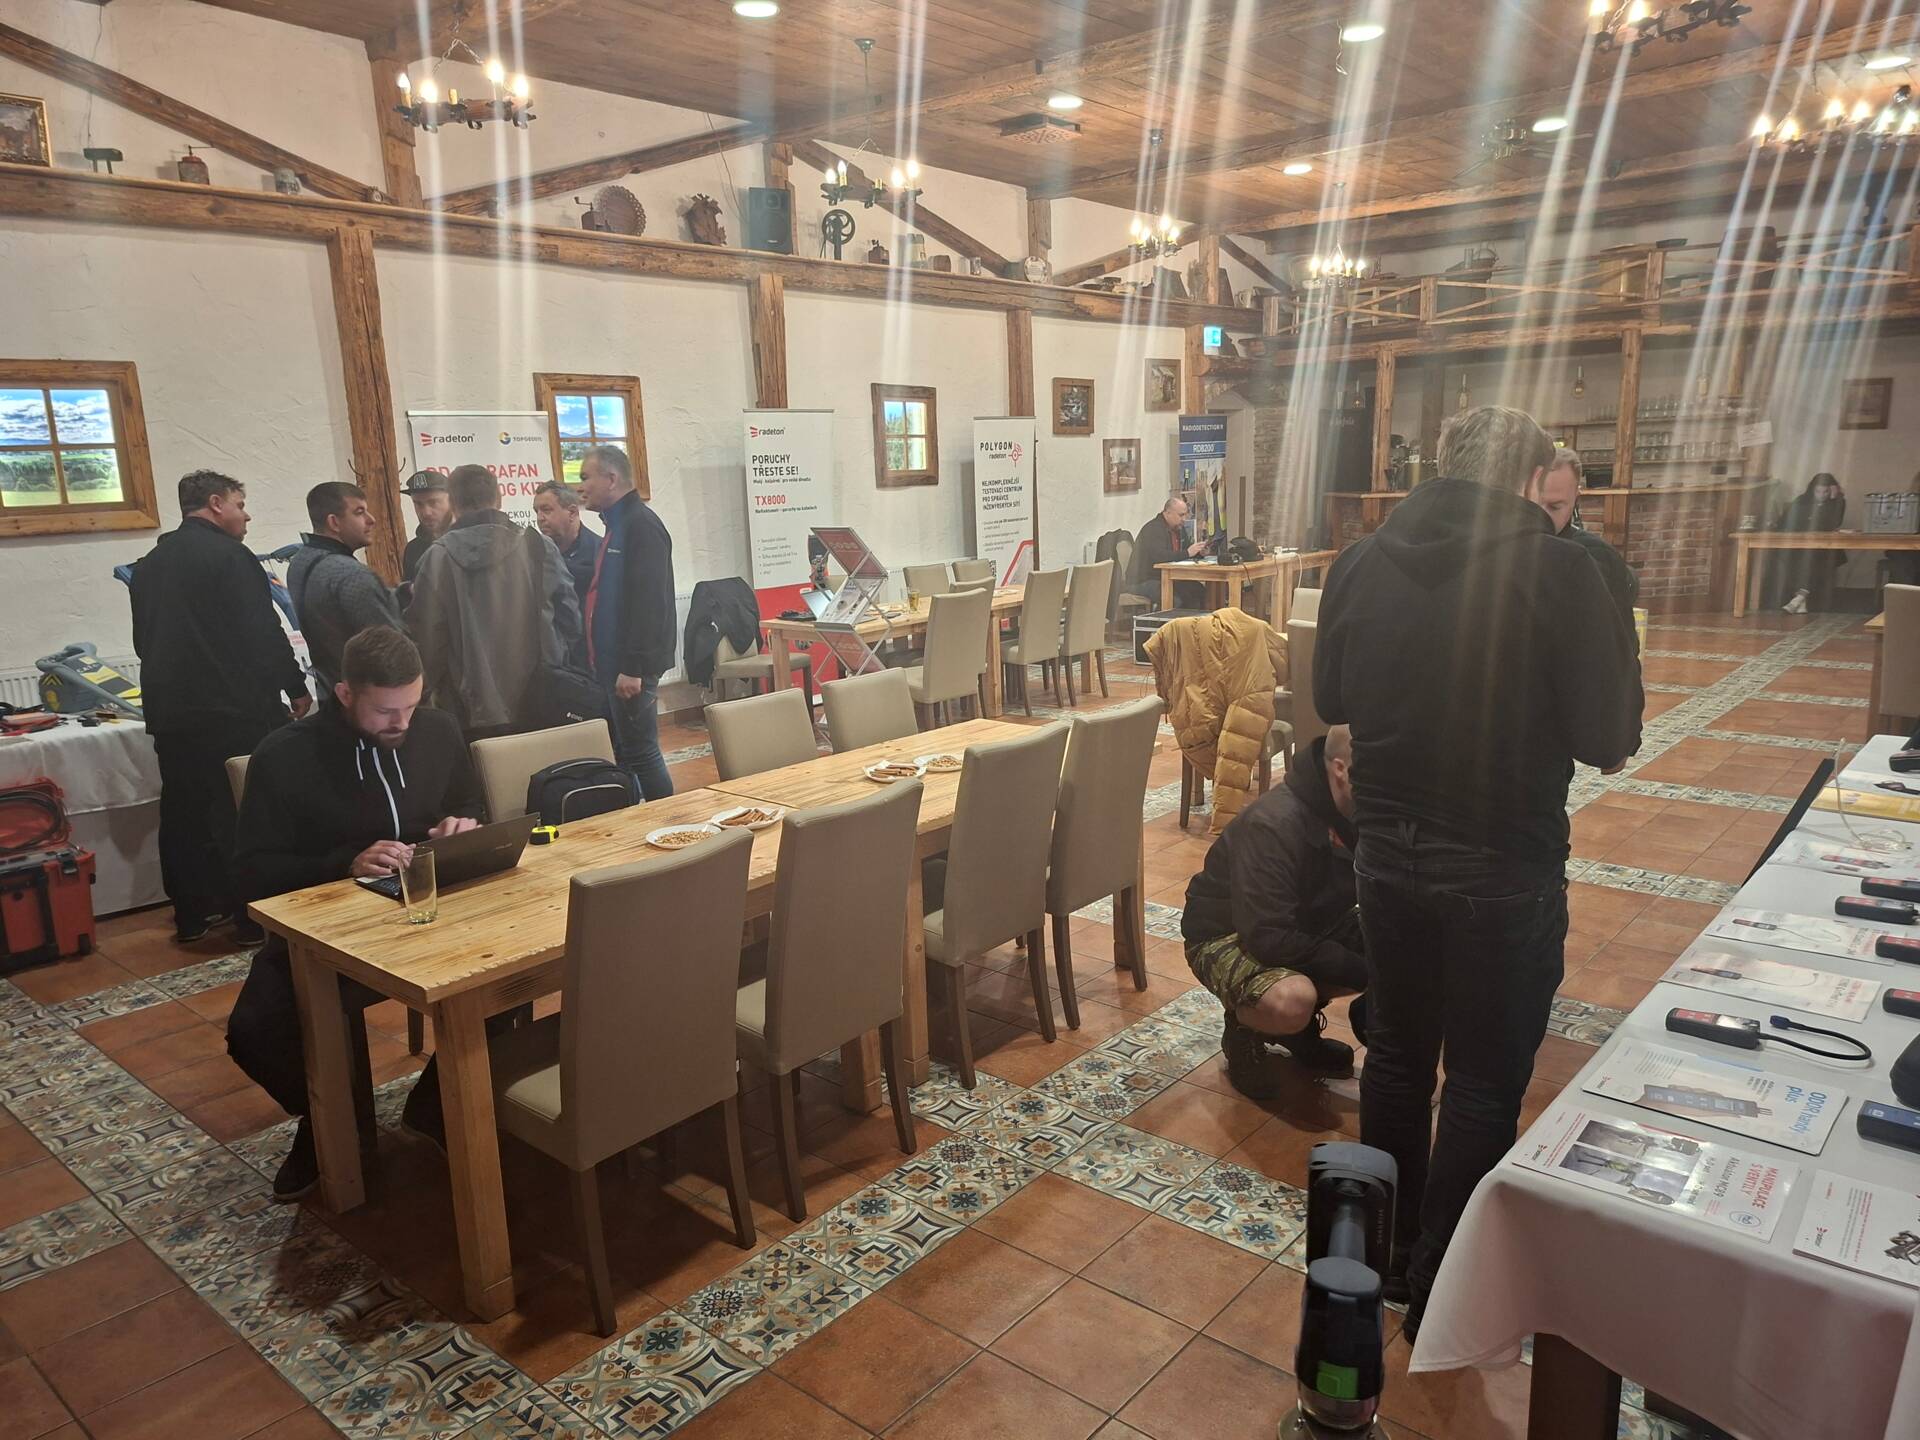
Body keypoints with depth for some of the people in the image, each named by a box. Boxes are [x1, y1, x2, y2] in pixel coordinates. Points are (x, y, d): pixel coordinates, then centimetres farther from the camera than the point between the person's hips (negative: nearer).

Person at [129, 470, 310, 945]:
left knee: (183, 814, 12)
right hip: (235, 709, -7)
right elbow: (264, 633, -14)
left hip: (169, 710, 7)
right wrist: (296, 688, -4)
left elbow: (144, 641, 18)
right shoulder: (230, 556, -11)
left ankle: (191, 914, 19)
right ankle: (254, 914, 5)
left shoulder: (148, 565, 13)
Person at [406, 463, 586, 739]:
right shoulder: (539, 546, -1)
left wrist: (427, 695, 11)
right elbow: (571, 621, 3)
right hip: (540, 709, 2)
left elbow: (426, 638, -2)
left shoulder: (438, 558, -5)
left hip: (474, 717, -1)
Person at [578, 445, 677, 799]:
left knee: (640, 753, -6)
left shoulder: (641, 525, -14)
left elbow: (648, 602, -22)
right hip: (613, 662, 10)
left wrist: (633, 667, -25)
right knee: (621, 753, 14)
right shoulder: (617, 524, 17)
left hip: (631, 666, -10)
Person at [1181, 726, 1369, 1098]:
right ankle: (1243, 1027, -1)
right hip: (1227, 937, -7)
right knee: (1292, 1001, -37)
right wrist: (1362, 970, -33)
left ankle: (1303, 1026, 8)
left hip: (1306, 925, 8)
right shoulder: (1273, 825, -31)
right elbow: (1268, 940, -34)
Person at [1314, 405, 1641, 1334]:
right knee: (1483, 1087, 12)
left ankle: (1387, 1253, 38)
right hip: (1501, 872, -4)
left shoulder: (1361, 563, -2)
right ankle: (1440, 1295, 26)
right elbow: (1607, 741, -10)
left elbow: (1330, 701, 10)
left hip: (1387, 854, 5)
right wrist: (1614, 638, 5)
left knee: (1395, 1054, 21)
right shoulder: (1558, 571, -15)